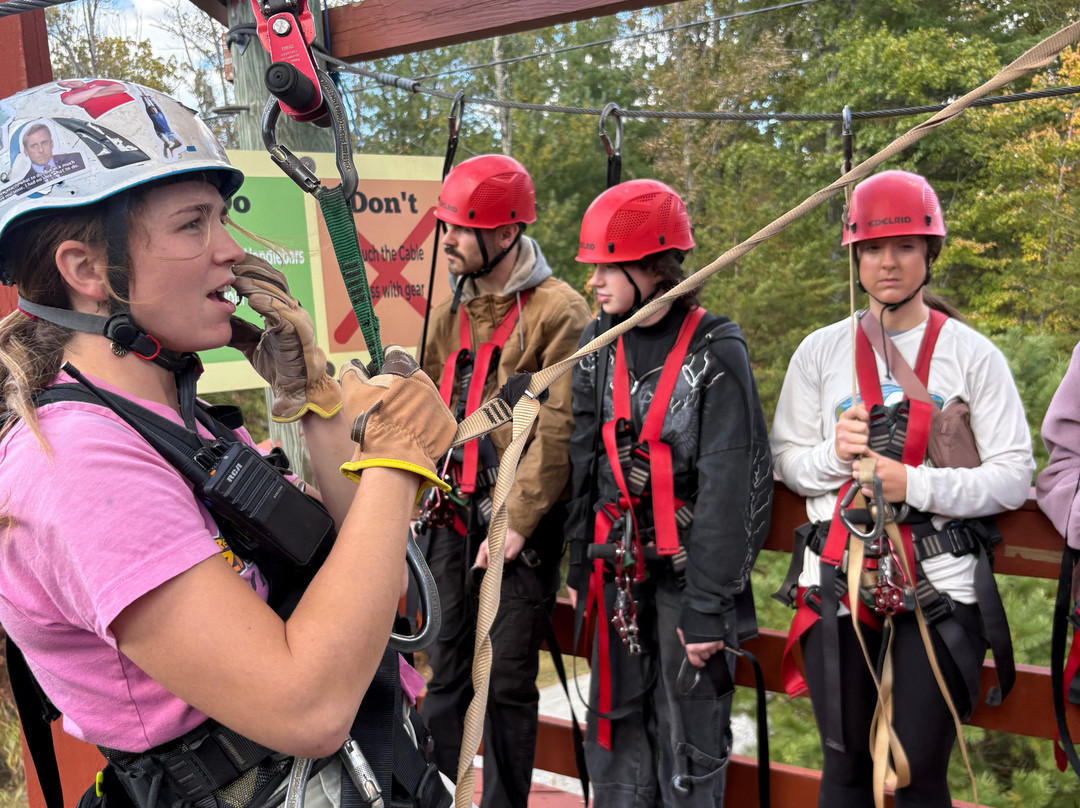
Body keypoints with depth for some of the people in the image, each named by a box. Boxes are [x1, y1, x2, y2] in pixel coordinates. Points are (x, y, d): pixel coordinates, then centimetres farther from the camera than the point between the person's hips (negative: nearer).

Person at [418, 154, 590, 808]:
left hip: (521, 524, -6)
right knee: (446, 671, 15)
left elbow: (557, 429, -14)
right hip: (454, 513, 6)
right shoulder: (451, 313, 13)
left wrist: (516, 523, -16)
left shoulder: (559, 312, -8)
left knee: (507, 681, 5)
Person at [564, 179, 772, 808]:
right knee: (617, 718, 15)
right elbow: (584, 458, 9)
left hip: (688, 568, -5)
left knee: (690, 734, 7)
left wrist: (709, 606, -15)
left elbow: (732, 488, -14)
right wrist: (579, 562, 9)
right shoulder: (600, 342, 4)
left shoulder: (715, 351, -13)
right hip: (619, 568, 5)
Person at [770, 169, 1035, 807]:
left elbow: (1014, 477, -3)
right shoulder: (820, 351, 6)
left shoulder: (973, 355, 1)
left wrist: (913, 484, -16)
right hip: (839, 585, 2)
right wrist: (834, 454, -12)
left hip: (939, 588, -1)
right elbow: (786, 460, 8)